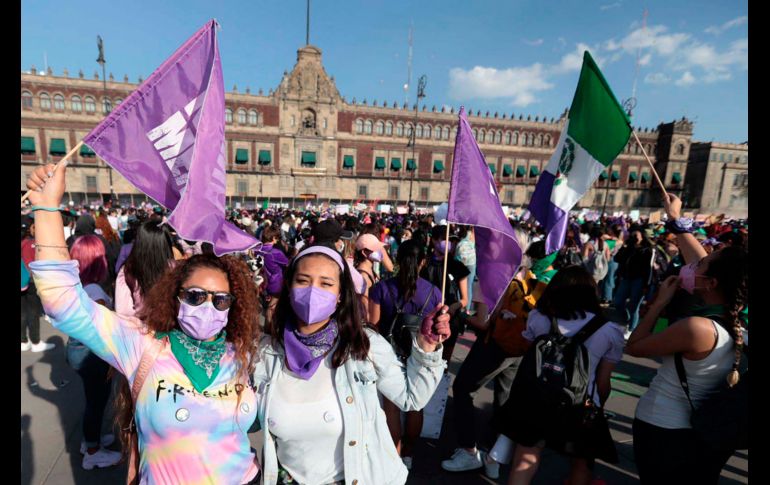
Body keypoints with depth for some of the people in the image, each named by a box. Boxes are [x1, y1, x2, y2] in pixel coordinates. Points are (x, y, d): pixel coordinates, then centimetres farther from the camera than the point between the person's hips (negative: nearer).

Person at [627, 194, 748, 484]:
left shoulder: (697, 328, -30)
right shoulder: (732, 318, -6)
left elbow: (634, 347, -19)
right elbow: (702, 264, 7)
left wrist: (661, 302, -14)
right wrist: (676, 221, 15)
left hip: (662, 431, -7)